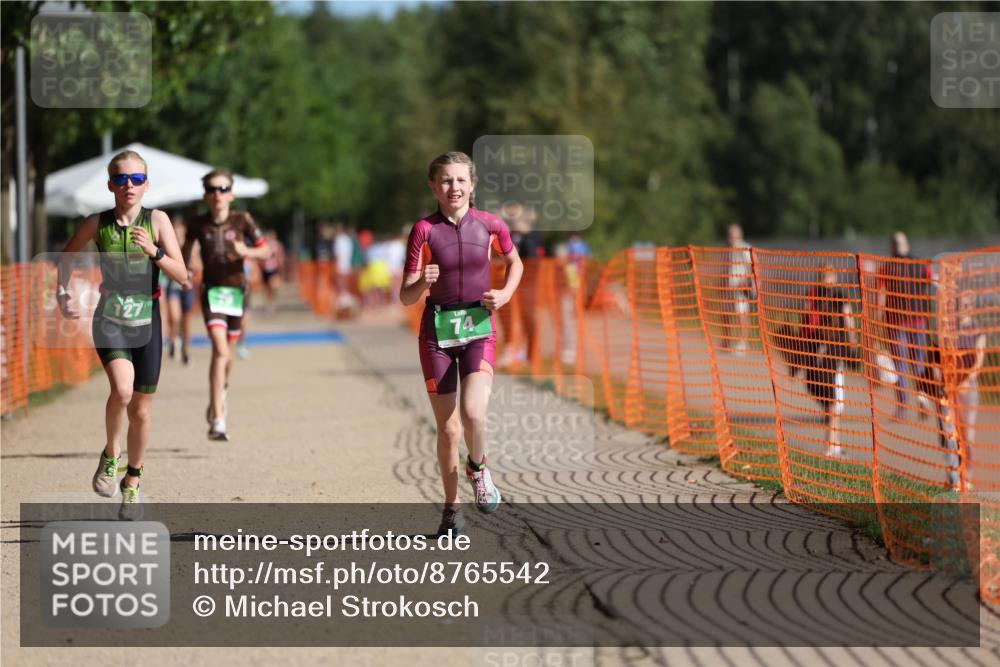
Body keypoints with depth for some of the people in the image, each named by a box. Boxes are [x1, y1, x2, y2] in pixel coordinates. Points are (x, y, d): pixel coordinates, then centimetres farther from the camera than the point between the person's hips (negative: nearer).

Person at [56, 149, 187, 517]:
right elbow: (68, 256, 15)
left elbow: (181, 274, -8)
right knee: (122, 390, -27)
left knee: (140, 411, 9)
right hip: (110, 321, -1)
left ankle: (133, 480, 30)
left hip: (147, 323, 1)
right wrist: (62, 293, 4)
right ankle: (110, 455, -1)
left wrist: (153, 251, -23)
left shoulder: (157, 220, -5)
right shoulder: (97, 223, -3)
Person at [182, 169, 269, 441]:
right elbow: (187, 247, 16)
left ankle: (220, 392, 50)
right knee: (220, 350, -18)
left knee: (227, 352, 15)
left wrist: (247, 251, -21)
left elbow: (265, 250, -2)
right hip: (212, 290, -2)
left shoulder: (242, 220, -5)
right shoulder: (199, 224, -4)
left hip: (236, 290, 2)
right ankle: (217, 421, -21)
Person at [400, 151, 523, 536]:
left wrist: (506, 294, 1)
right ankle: (451, 508, 22)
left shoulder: (489, 224, -2)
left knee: (473, 413, -23)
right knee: (448, 428, 4)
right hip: (437, 331, 0)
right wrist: (423, 283, -28)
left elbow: (515, 262, 18)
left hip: (479, 328, 0)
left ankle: (477, 469, 10)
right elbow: (406, 297, -7)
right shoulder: (425, 230, -7)